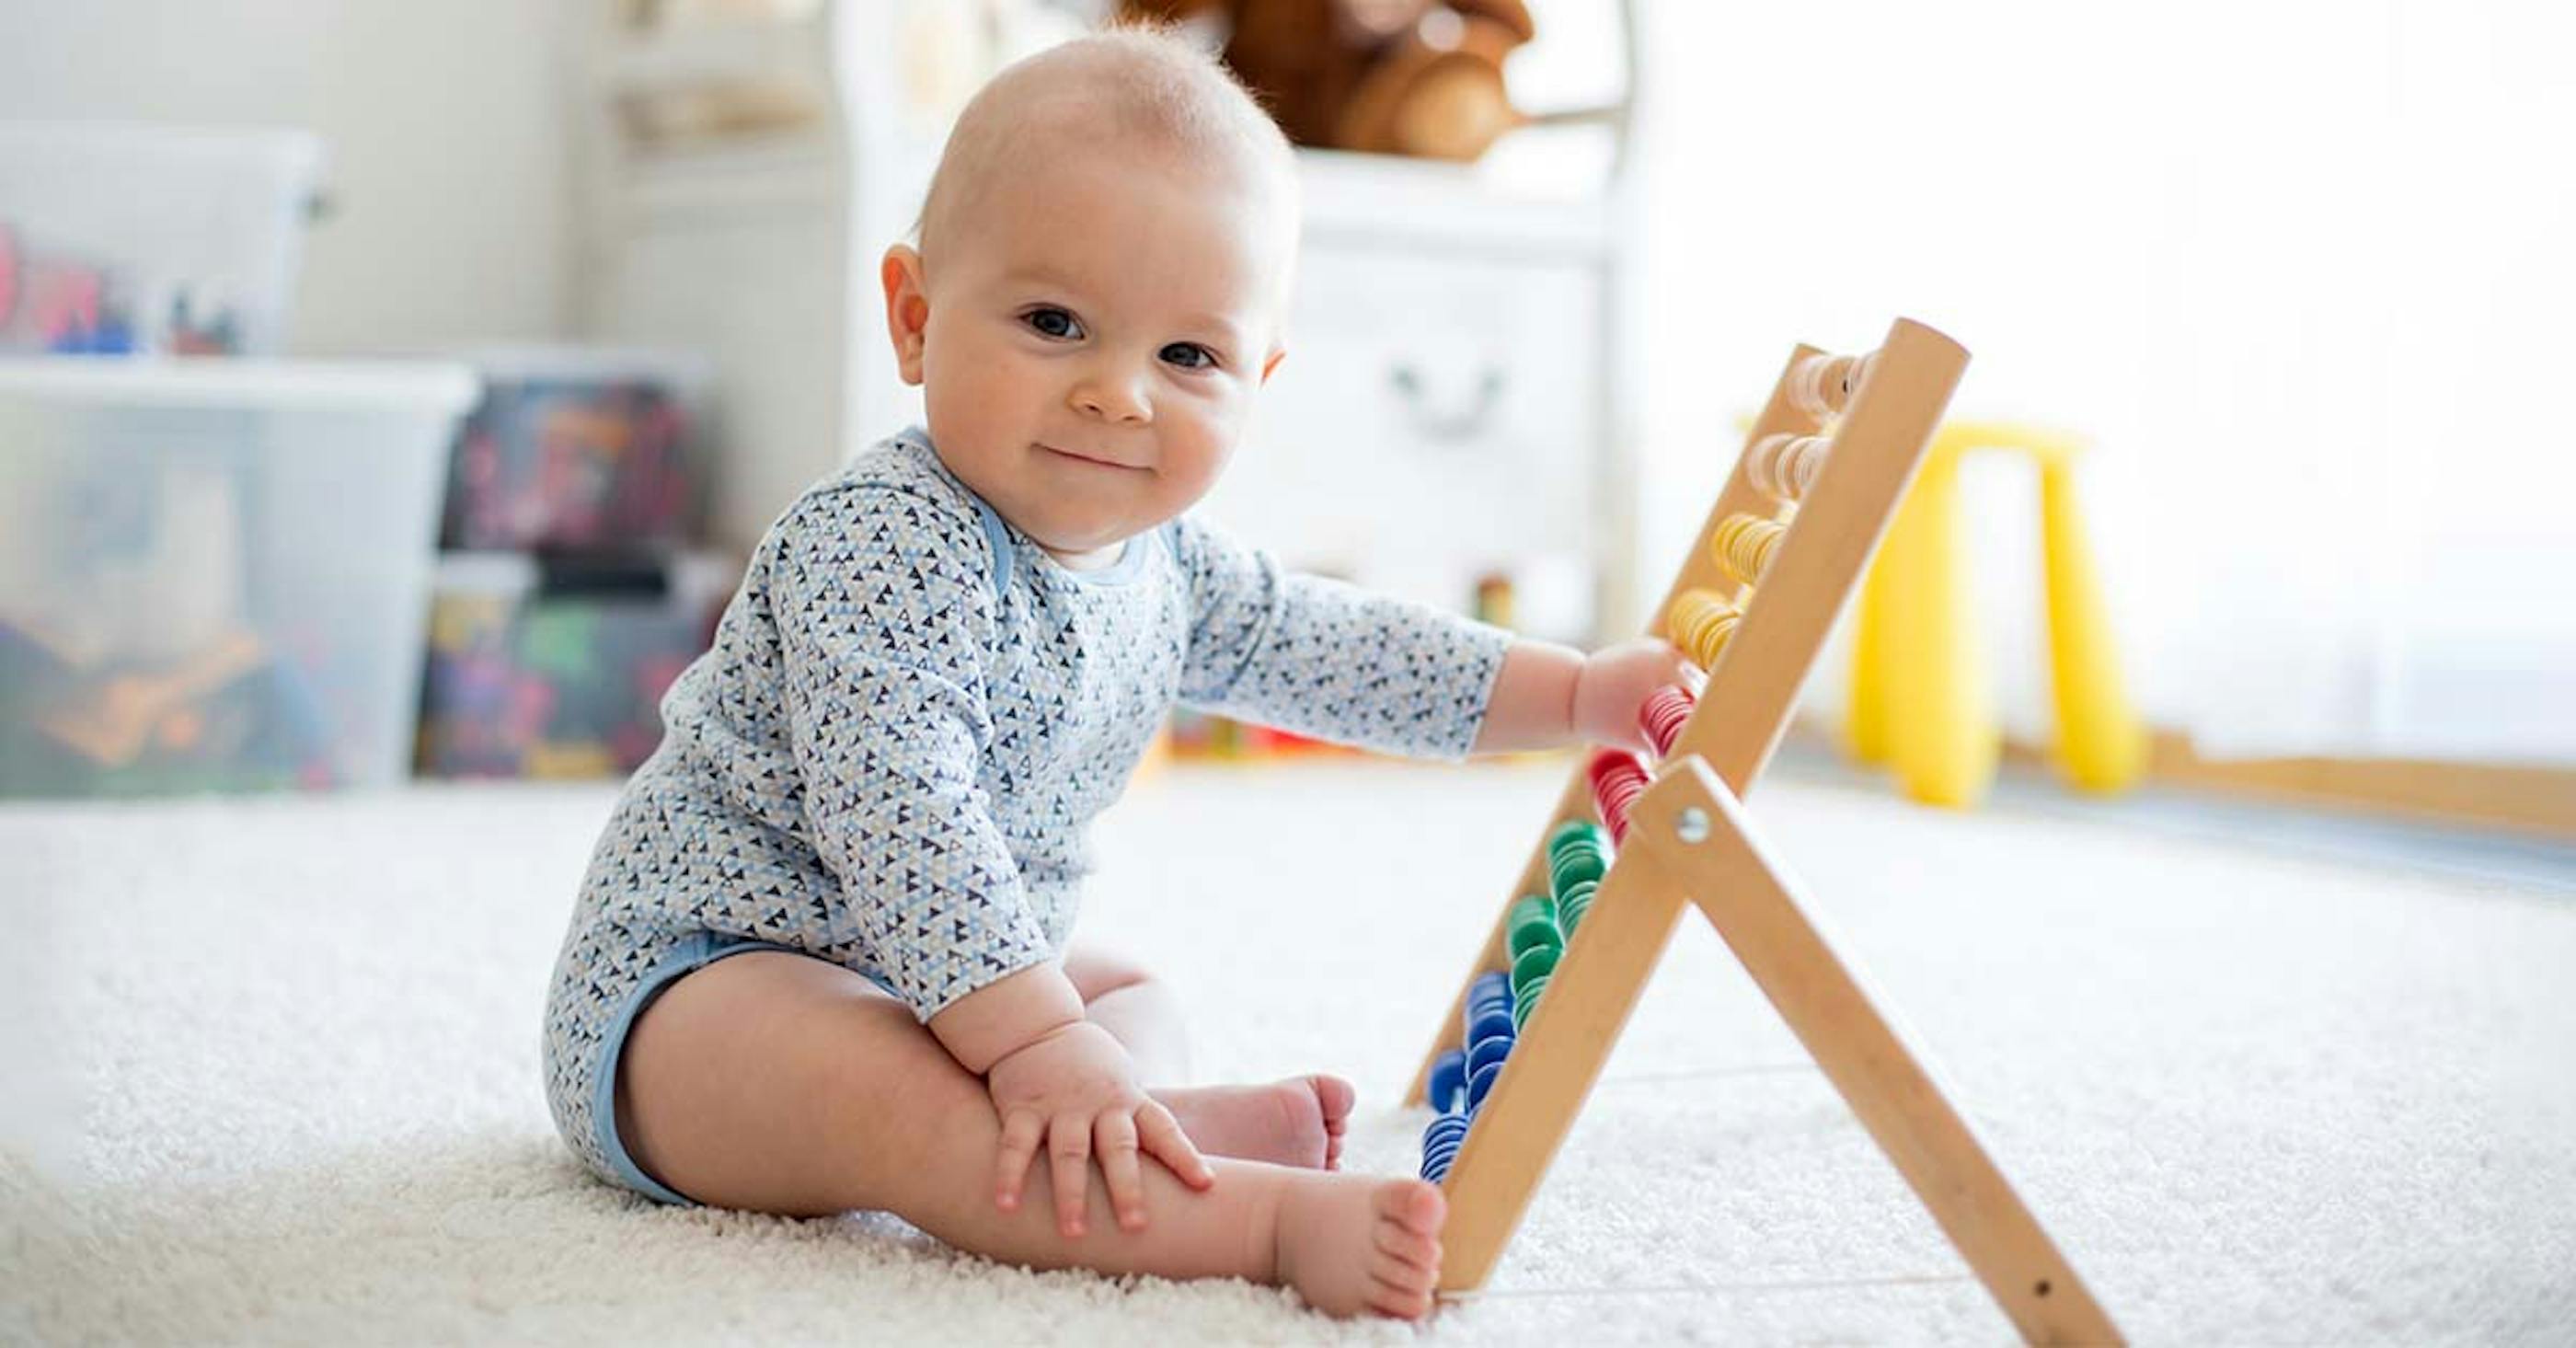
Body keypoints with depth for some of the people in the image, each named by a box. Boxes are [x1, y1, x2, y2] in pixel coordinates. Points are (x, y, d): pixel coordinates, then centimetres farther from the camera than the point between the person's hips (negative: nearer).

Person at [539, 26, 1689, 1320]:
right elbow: (898, 821, -34)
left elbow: (1330, 646, 15)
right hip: (703, 972, -10)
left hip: (926, 974, 10)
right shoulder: (882, 548, -26)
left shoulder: (1162, 564, 2)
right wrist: (1041, 1044, -38)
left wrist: (1577, 693, 13)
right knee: (871, 1091, -38)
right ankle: (1272, 1216, -50)